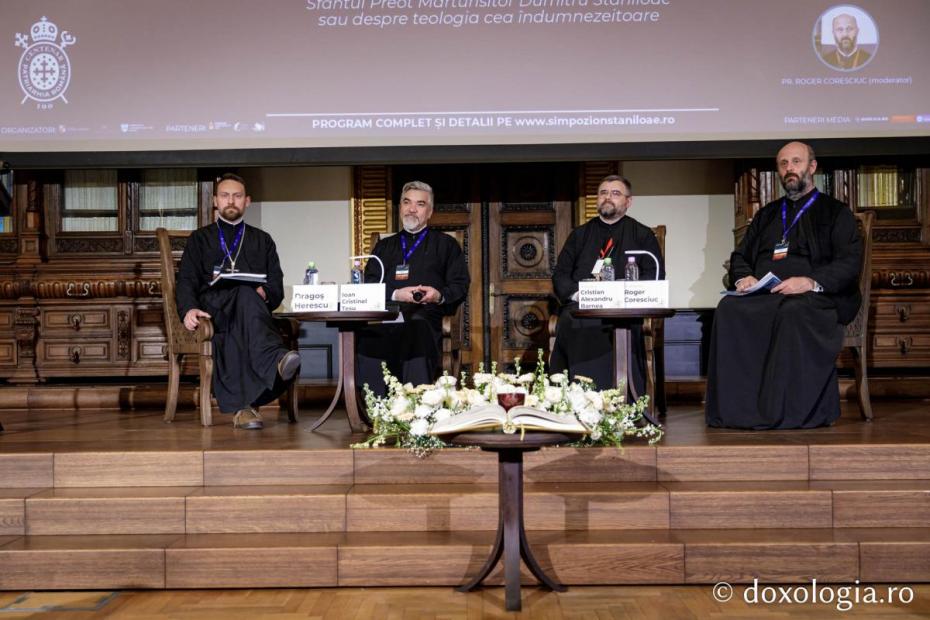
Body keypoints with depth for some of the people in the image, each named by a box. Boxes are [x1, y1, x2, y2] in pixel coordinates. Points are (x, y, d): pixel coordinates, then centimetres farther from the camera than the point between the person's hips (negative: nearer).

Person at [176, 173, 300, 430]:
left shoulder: (262, 240, 28)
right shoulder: (200, 238, 26)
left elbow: (277, 287, 17)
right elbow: (186, 281, 12)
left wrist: (265, 294, -8)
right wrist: (189, 309, -10)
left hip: (253, 307, 1)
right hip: (213, 309, -1)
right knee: (246, 295, -38)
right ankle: (275, 360, -65)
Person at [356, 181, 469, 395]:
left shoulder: (445, 244, 22)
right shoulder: (385, 246, 29)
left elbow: (460, 286, 12)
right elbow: (369, 285, 15)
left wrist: (440, 295, -10)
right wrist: (395, 294, -5)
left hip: (426, 314, -2)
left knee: (417, 326, -38)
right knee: (367, 333, -31)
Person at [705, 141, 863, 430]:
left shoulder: (835, 212, 14)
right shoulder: (767, 214, 29)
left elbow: (850, 263, 1)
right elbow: (740, 256, 26)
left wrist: (811, 282, -18)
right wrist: (743, 277, 1)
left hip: (816, 296, -3)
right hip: (763, 295, 4)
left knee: (794, 313, -41)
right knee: (728, 309, -31)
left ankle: (788, 411, -36)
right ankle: (736, 408, -32)